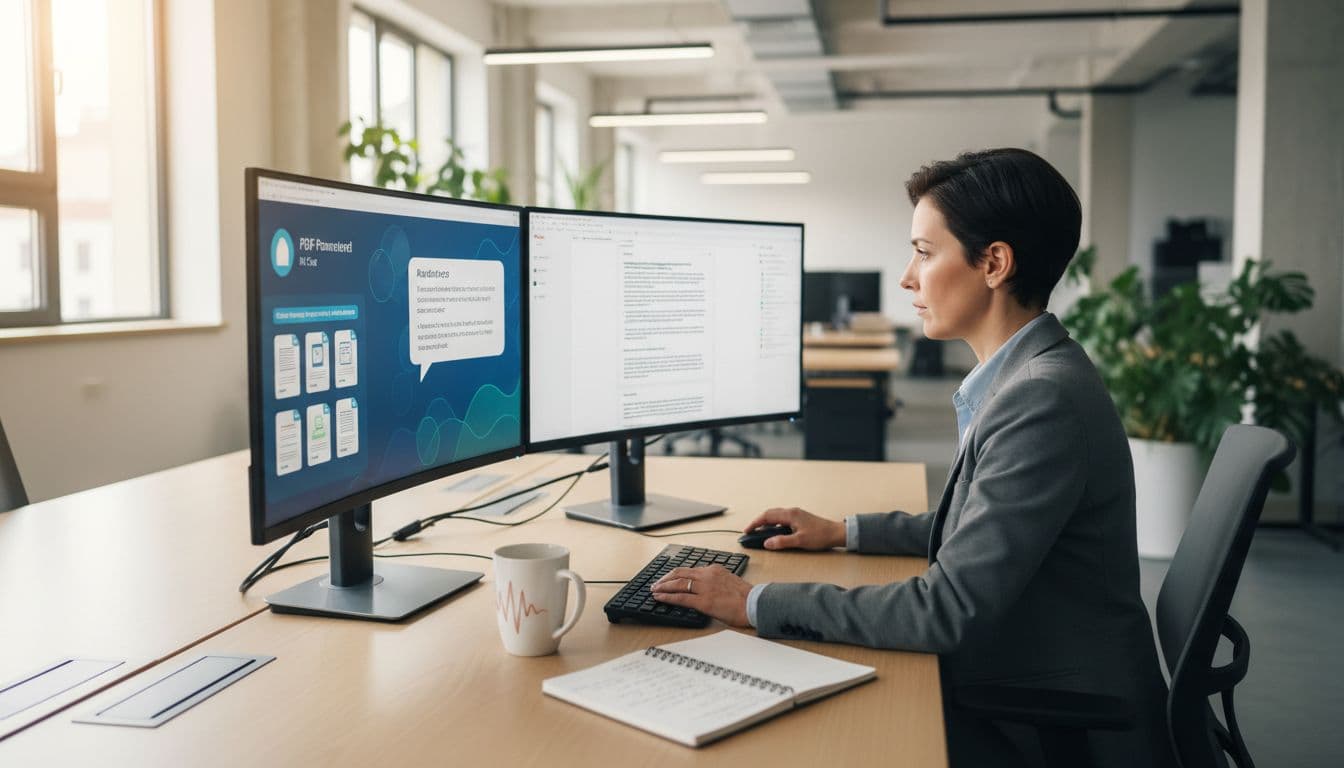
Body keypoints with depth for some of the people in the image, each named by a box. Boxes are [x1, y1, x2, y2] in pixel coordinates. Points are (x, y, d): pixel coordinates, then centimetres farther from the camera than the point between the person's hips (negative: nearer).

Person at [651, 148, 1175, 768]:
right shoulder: (1028, 375, 6)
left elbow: (949, 610, -27)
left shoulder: (1044, 398, -25)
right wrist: (843, 531, 14)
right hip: (1014, 690, 8)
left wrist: (756, 603, -21)